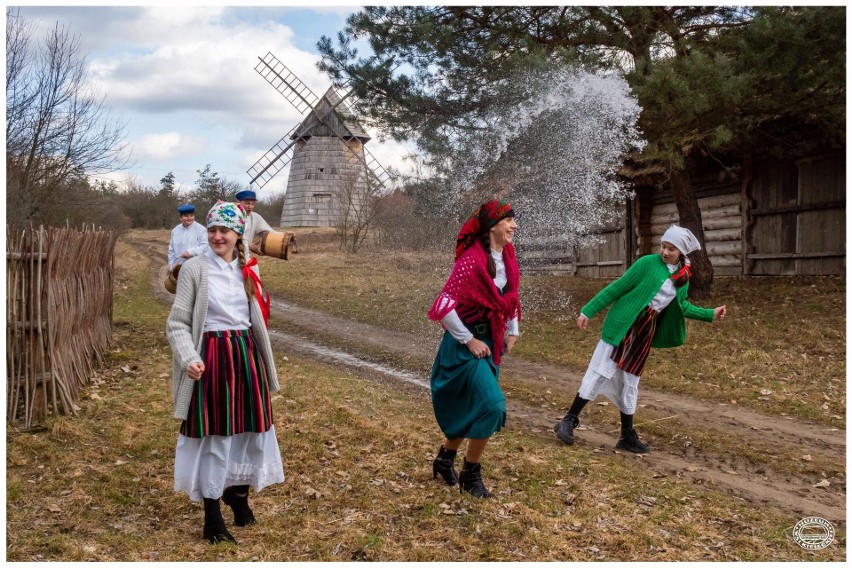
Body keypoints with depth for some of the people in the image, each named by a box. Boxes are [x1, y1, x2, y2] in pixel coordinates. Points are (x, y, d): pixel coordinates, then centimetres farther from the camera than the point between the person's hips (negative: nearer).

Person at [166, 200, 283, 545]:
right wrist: (189, 358, -23)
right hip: (211, 358, -5)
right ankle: (212, 517, 13)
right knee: (212, 435, 1)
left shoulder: (247, 270, 9)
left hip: (246, 355, 5)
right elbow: (177, 323, -8)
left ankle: (238, 493, 35)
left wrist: (263, 363, 19)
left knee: (249, 429, 11)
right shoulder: (194, 269, -7)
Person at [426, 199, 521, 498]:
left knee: (472, 409, 15)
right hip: (467, 345, -8)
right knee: (492, 405, -15)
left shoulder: (507, 258, 3)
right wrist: (469, 341, -18)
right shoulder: (471, 260, -22)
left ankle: (445, 459, 36)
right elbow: (443, 306, -23)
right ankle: (470, 474, 3)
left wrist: (512, 332, 15)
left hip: (491, 342, 8)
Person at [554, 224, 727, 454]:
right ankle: (568, 421, -4)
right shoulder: (648, 263, -9)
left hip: (646, 331, 5)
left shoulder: (683, 277, 8)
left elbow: (681, 305, 25)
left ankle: (628, 436, 19)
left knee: (630, 382, 12)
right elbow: (616, 288, -7)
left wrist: (710, 314, 17)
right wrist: (588, 311, -7)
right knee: (601, 372, -9)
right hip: (623, 324, -5)